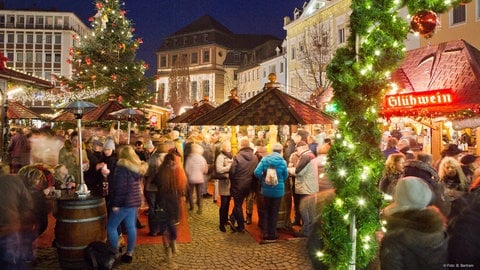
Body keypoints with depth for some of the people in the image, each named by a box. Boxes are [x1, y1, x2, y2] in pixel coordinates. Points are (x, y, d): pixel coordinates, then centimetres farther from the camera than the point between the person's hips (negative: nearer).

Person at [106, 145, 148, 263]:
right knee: (131, 227, 10)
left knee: (111, 227, 4)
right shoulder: (137, 167, 10)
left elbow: (120, 187, -18)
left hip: (124, 202, -8)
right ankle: (129, 254, 16)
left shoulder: (122, 167, -14)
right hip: (134, 200, 8)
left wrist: (115, 203, -16)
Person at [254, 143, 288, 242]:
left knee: (266, 211, 16)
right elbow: (285, 176, -1)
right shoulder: (282, 161, -11)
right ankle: (272, 234, 18)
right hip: (278, 190, -2)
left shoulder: (264, 159, -7)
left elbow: (257, 172, -14)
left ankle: (265, 233, 18)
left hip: (266, 189, 2)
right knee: (274, 212, 11)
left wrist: (263, 179, 5)